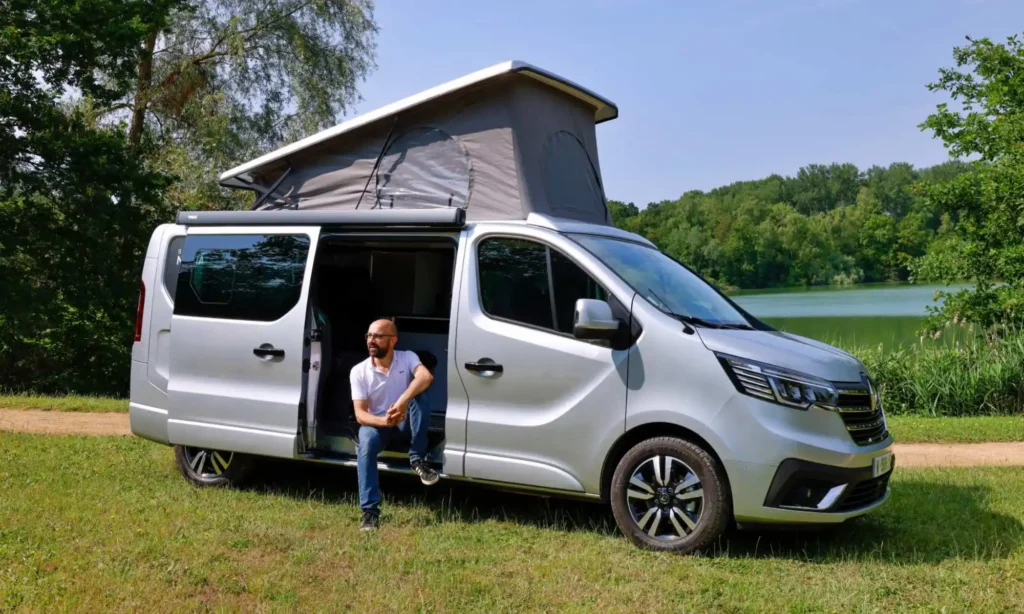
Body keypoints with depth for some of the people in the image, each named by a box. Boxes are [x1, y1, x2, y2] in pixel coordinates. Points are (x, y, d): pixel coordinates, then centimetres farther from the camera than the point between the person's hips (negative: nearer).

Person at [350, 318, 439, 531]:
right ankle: (370, 510, -30)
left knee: (419, 398, -30)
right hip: (377, 423, 0)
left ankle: (417, 459, -21)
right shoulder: (359, 371, -11)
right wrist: (383, 421, -40)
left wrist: (403, 401, -50)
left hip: (404, 422, 1)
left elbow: (426, 376, -35)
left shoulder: (407, 358, -12)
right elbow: (360, 415, -17)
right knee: (367, 443, -34)